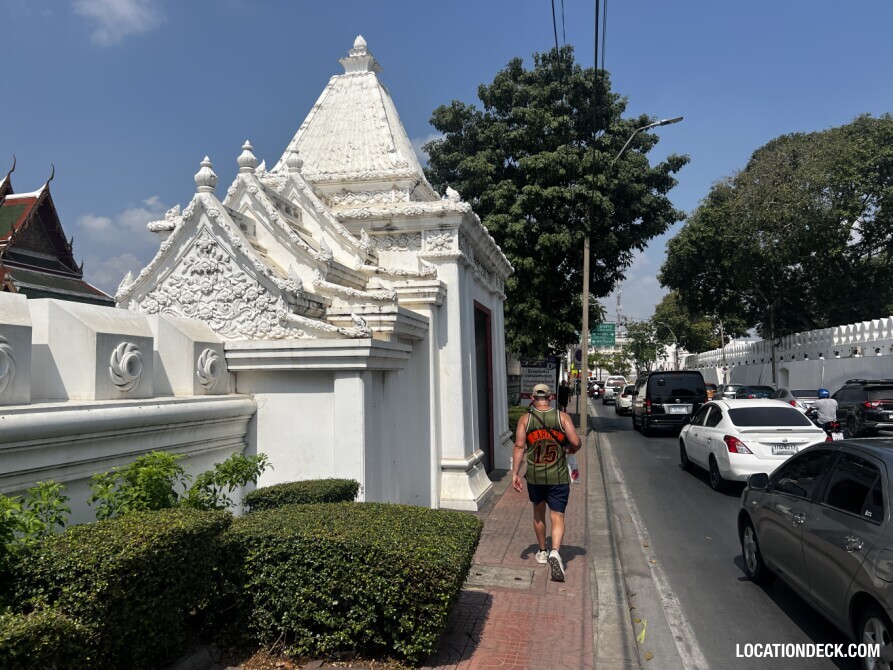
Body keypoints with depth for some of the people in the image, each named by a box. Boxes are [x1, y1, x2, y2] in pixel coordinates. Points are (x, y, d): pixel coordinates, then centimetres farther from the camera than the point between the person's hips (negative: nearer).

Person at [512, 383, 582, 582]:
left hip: (534, 476, 2)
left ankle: (542, 552, 33)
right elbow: (576, 442, -10)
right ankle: (555, 552, -19)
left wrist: (515, 473, -6)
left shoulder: (525, 419, -3)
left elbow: (519, 446, -8)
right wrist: (570, 450, 13)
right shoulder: (562, 417, -5)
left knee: (538, 513, 21)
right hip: (558, 476, -2)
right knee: (557, 517, 2)